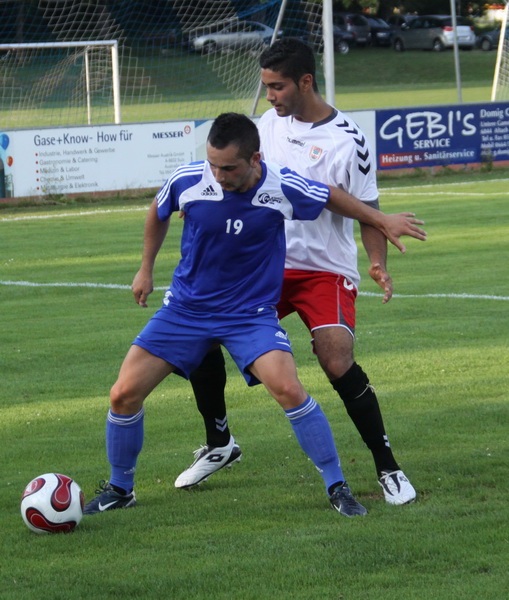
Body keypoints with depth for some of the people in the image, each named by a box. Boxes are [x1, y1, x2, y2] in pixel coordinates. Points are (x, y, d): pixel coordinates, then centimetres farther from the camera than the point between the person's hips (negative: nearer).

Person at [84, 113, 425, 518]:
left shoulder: (283, 188, -18)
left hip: (251, 313, -2)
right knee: (124, 394, -7)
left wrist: (382, 221, 13)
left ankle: (337, 487, -9)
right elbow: (159, 213, 9)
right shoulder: (188, 181, -16)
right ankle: (120, 488, 18)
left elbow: (331, 197, 5)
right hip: (186, 308, 2)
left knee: (288, 388, -26)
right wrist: (146, 269, 18)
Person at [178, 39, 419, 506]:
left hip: (326, 270, -6)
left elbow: (367, 211, -9)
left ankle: (389, 470, -9)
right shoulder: (268, 125, 4)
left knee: (338, 364, -23)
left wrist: (379, 265, -24)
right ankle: (220, 444, 17)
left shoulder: (346, 142, -13)